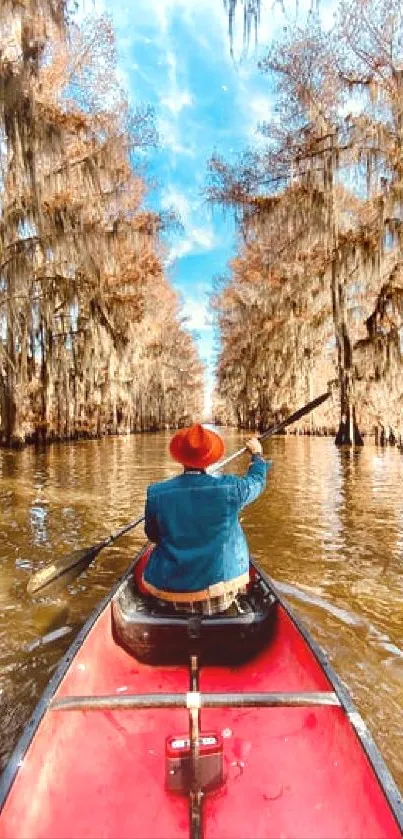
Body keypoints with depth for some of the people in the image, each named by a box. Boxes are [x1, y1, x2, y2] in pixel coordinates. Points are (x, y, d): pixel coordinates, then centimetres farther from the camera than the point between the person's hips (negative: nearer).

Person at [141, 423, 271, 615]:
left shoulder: (156, 493, -15)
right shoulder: (229, 488, -17)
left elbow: (153, 536, 2)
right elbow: (257, 480, 6)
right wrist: (257, 454, 25)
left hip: (168, 593, 1)